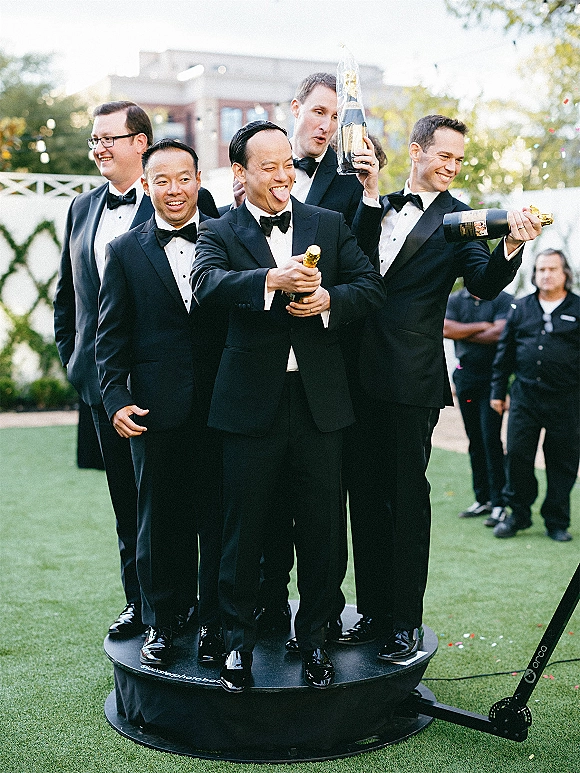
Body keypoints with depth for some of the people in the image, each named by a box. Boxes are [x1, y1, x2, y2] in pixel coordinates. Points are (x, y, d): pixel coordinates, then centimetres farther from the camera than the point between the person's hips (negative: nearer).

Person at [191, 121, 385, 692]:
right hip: (252, 401, -2)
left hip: (319, 400, 2)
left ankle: (313, 637, 25)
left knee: (322, 525, 8)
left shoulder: (329, 225, 11)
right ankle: (238, 641, 22)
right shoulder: (220, 232, 3)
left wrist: (328, 298, -14)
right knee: (243, 527, 6)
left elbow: (371, 286, 6)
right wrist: (271, 279, -33)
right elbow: (206, 284, -17)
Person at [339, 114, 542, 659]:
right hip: (363, 372, 5)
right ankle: (372, 611, 23)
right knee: (365, 493, 10)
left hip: (413, 379, -4)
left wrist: (512, 245, -32)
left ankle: (406, 622, 12)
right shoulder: (378, 206, 14)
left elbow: (485, 285, -14)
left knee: (407, 496, 1)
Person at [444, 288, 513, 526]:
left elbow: (499, 333, -15)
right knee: (475, 440, 8)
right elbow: (446, 329, -6)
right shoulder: (455, 299, 10)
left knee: (491, 439, -9)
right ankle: (482, 499, 16)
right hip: (464, 376, 4)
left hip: (492, 375, -4)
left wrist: (464, 334, -5)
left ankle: (498, 504, -3)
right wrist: (481, 327, -9)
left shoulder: (503, 300, -1)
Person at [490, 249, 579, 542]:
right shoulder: (521, 307, 11)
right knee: (517, 454, -1)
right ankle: (519, 514, 16)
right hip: (525, 395, 2)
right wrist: (498, 390, 12)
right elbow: (505, 351, 15)